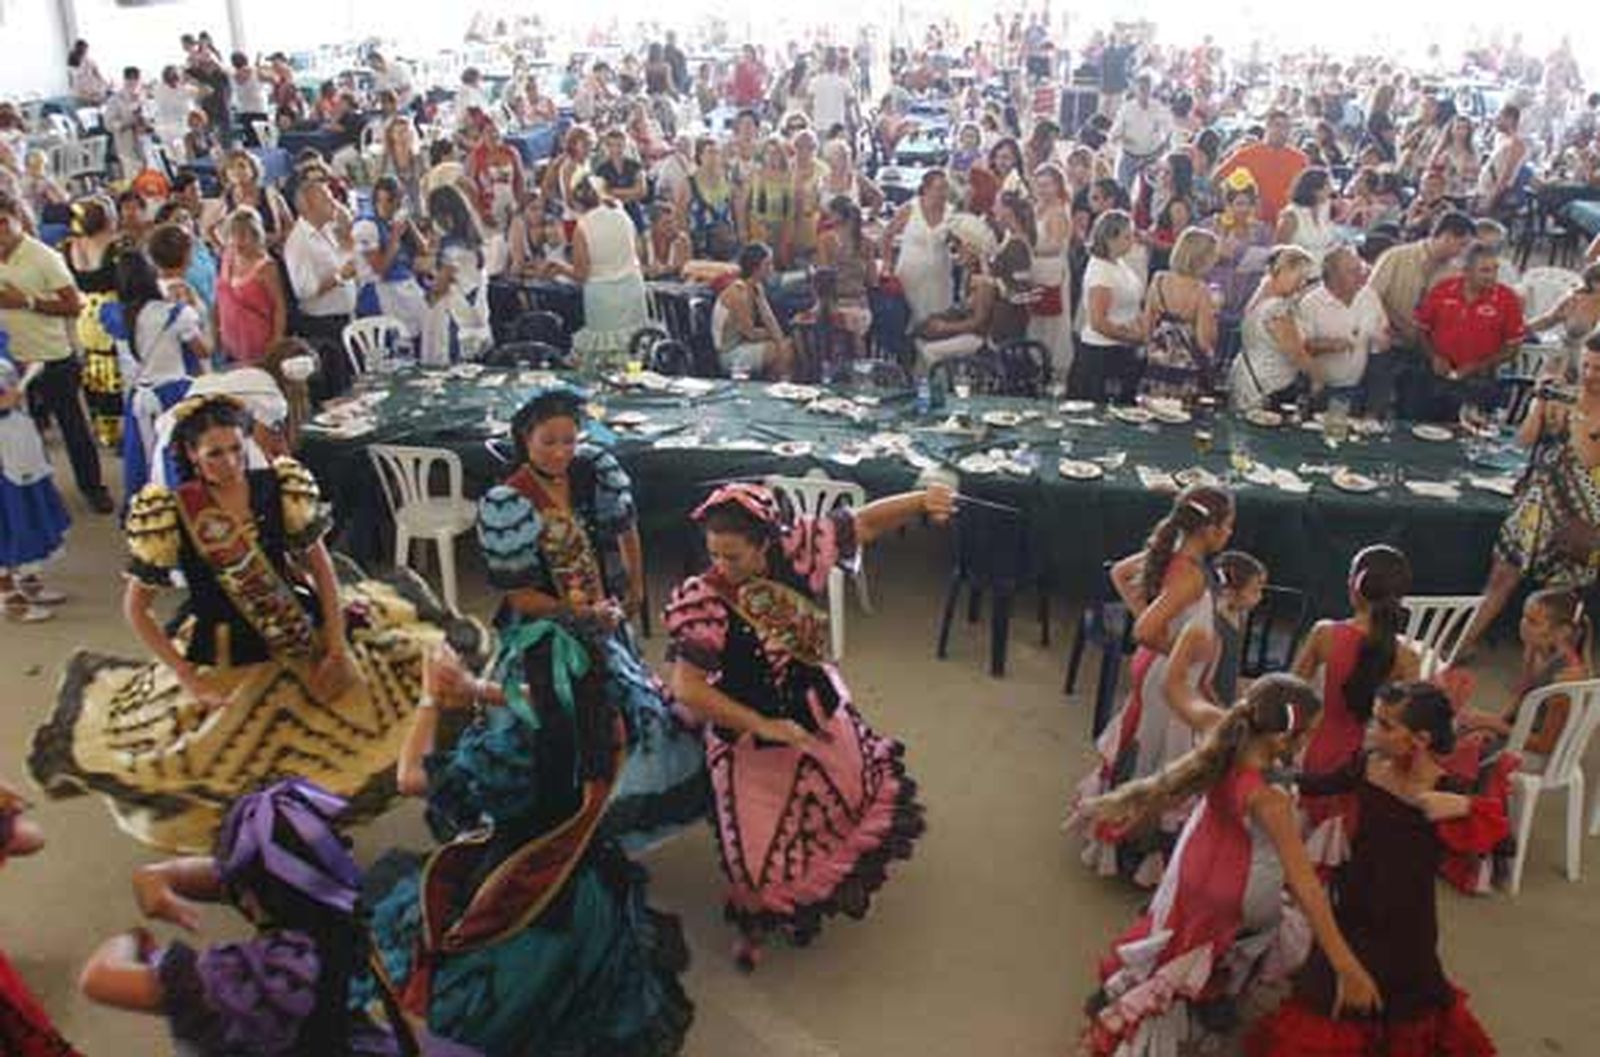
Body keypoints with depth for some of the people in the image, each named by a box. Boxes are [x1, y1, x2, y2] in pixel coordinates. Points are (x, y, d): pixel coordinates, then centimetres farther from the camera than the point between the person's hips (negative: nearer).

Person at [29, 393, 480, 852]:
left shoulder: (279, 488, -11)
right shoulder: (170, 514, -16)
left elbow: (320, 565, -3)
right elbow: (136, 608, -8)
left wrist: (337, 648, -8)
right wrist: (190, 679, -12)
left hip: (305, 637, 2)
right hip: (225, 660, -2)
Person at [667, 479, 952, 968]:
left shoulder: (796, 552, -21)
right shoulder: (705, 601, -31)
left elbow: (863, 524, -9)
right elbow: (687, 688, -31)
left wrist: (921, 500, -25)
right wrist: (764, 726, -29)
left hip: (819, 713, 5)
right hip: (751, 733, -5)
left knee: (864, 798, 26)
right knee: (760, 841, 5)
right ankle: (755, 921, 40)